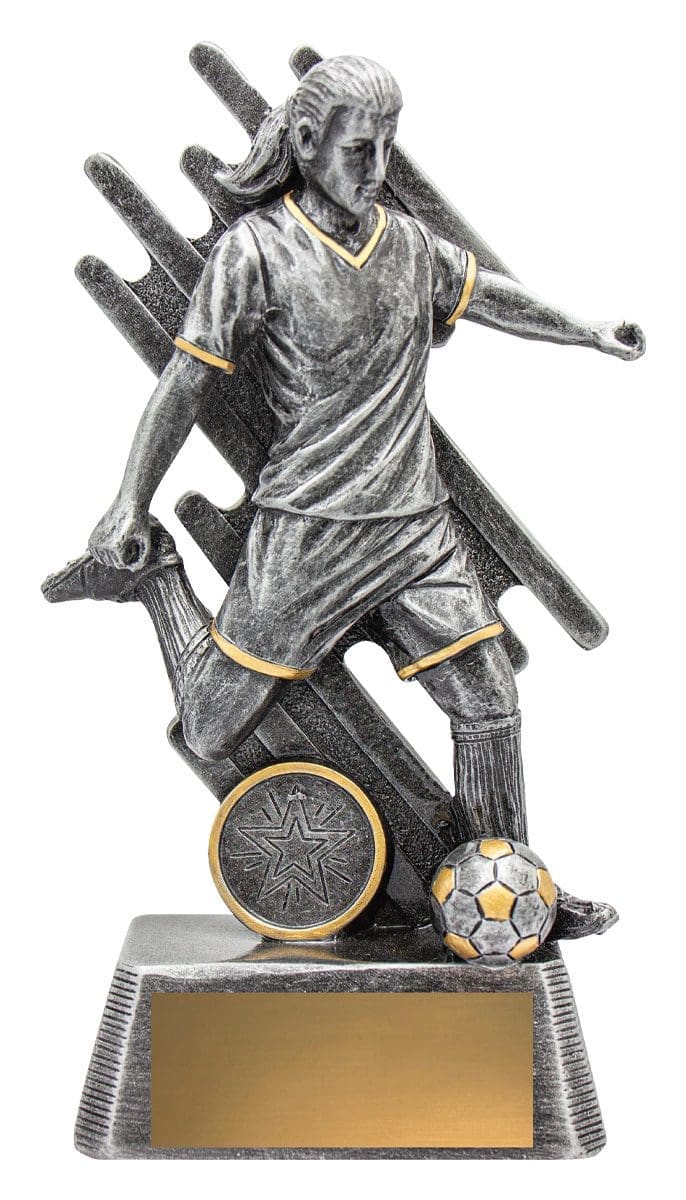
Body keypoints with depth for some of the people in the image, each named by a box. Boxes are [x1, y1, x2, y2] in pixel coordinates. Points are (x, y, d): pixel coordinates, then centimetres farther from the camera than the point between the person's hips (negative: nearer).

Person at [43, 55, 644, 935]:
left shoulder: (407, 242, 7)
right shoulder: (256, 250, -10)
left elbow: (487, 296, 25)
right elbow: (187, 381, -10)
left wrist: (590, 334, 34)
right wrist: (129, 505, -17)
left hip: (415, 527, 5)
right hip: (307, 533, -5)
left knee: (489, 705, 5)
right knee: (213, 728, 0)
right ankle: (152, 574, 22)